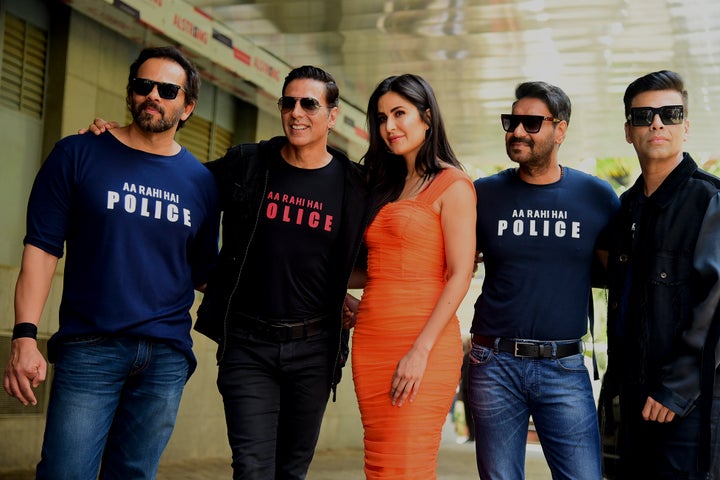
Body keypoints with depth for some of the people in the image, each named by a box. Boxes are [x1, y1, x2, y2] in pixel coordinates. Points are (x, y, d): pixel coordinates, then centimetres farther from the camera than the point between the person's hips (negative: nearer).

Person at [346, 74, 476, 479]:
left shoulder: (452, 185, -3)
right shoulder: (387, 187, 19)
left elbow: (460, 275, -11)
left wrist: (421, 350, -17)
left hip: (424, 344, -7)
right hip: (370, 339, 7)